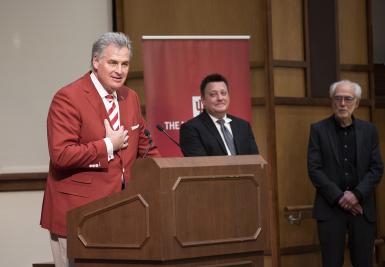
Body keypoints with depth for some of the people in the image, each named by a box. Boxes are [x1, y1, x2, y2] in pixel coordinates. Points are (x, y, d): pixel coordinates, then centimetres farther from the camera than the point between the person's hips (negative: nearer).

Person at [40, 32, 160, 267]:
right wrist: (109, 146, -13)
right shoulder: (68, 98, -11)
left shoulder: (131, 98, 13)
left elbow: (145, 148, 22)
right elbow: (61, 154, -19)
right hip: (78, 210, -6)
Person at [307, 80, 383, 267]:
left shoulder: (369, 130, 7)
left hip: (362, 207, 2)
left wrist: (357, 194, -11)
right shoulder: (318, 130, 1)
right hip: (330, 208, -2)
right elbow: (314, 169, -4)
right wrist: (339, 197, -12)